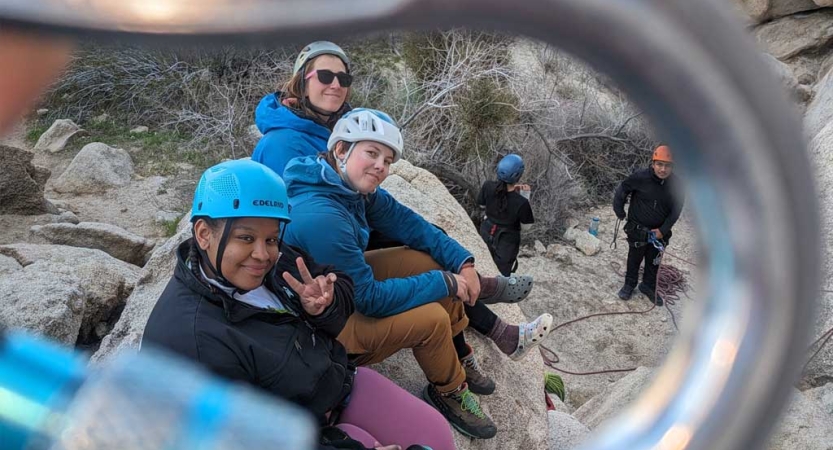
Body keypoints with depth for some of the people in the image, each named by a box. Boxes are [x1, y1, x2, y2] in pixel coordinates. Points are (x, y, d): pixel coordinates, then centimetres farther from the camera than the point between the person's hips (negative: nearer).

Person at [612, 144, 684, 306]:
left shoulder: (676, 184, -15)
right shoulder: (640, 177, -24)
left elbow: (676, 209, -5)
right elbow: (622, 191, -8)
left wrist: (663, 230, -10)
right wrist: (620, 212, -3)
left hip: (659, 231, 3)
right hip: (637, 230, -2)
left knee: (654, 261, 19)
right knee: (634, 259, 17)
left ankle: (648, 286, 40)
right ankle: (629, 285, 37)